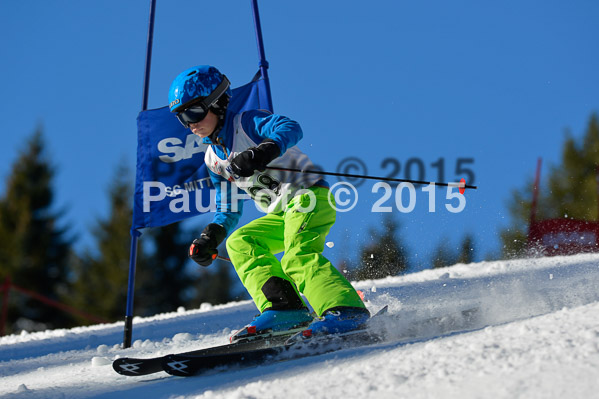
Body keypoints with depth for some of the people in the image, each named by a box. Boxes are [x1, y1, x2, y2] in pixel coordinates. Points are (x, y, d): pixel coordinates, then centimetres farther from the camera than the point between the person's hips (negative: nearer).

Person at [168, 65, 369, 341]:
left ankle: (346, 310, -41)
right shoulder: (213, 159, 17)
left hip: (310, 197, -8)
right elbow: (228, 211, 23)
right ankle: (284, 307, -25)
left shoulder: (246, 123, -6)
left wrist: (261, 152, -44)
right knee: (239, 242, -12)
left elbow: (290, 129, -26)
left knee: (297, 258, -29)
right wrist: (210, 238, 4)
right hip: (282, 216, 8)